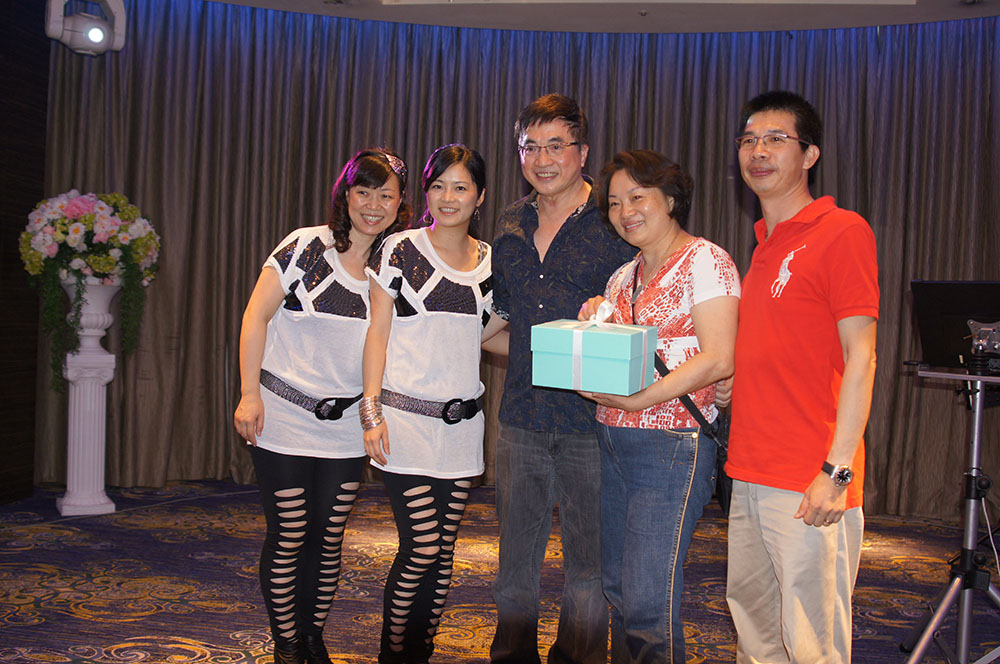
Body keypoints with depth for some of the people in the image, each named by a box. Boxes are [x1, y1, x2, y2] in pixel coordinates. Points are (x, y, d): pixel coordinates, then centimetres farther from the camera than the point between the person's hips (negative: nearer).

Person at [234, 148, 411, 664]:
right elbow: (256, 316, -7)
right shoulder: (306, 246, -8)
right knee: (287, 536, 2)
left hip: (347, 425, 4)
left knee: (328, 538, 11)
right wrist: (249, 395, -11)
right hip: (284, 420, -3)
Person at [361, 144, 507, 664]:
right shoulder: (400, 250, -2)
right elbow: (378, 333, -3)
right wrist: (371, 410, -10)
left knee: (444, 549, 8)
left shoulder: (487, 260, 10)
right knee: (421, 547, -8)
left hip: (462, 421, 5)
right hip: (406, 417, -4)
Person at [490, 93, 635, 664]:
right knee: (516, 557, 13)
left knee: (588, 559, 6)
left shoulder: (615, 224, -3)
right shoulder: (511, 227, 13)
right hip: (522, 417, 5)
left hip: (591, 418, -4)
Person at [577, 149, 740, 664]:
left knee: (649, 602, -9)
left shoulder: (705, 260, -5)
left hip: (671, 445, -7)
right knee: (618, 589, 11)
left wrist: (639, 400, -22)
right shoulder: (623, 276, 18)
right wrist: (593, 326, 1)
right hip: (609, 442, 7)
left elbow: (719, 360, -15)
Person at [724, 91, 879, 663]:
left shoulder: (842, 231, -7)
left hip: (811, 483, -8)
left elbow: (860, 356, -13)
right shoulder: (765, 245, 17)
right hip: (749, 473, 8)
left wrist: (837, 470, -18)